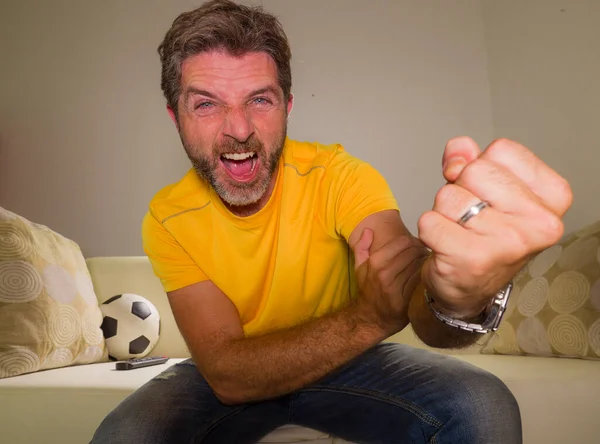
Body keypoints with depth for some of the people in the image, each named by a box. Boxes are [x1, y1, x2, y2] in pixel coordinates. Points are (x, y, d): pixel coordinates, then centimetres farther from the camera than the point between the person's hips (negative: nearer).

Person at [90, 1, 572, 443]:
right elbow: (227, 374, -28)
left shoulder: (338, 176, -22)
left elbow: (420, 302, -36)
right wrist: (366, 318, -44)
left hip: (345, 363, 0)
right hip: (232, 381, 1)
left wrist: (459, 298, -62)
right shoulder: (168, 219, -19)